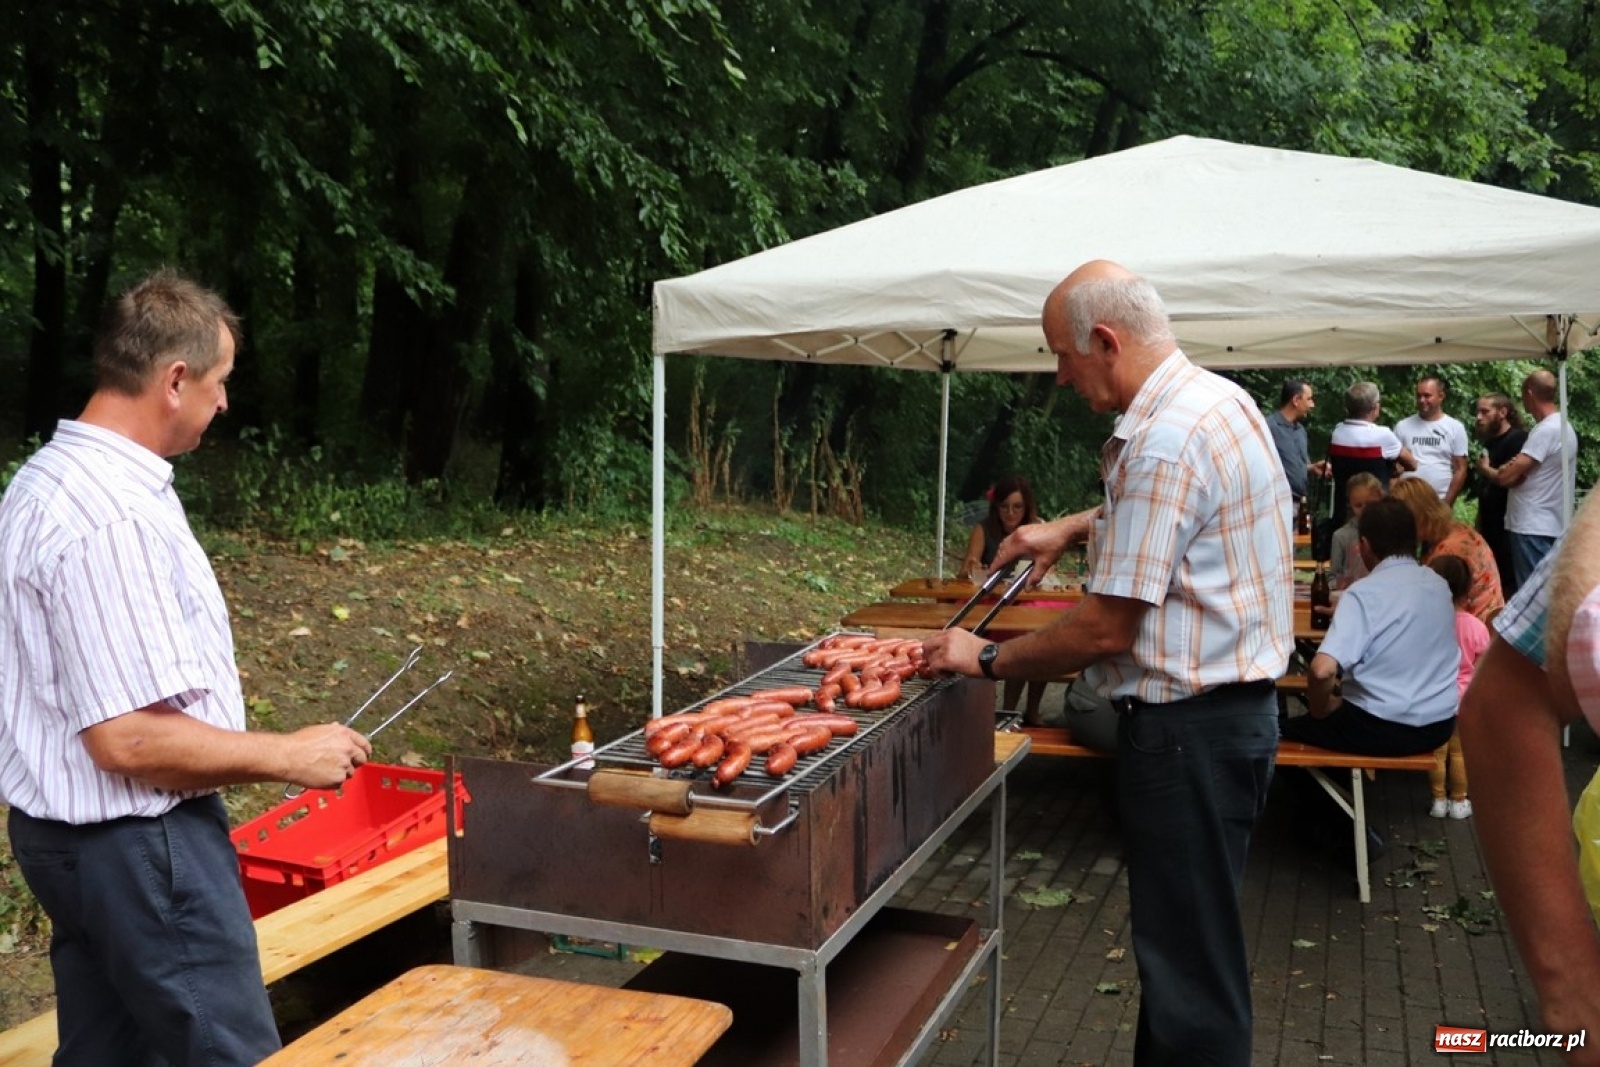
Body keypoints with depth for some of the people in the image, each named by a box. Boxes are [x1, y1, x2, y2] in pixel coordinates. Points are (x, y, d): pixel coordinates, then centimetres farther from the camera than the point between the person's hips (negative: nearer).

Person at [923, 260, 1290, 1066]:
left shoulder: (1164, 441, -23)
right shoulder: (1216, 398, 9)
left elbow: (1107, 630, -21)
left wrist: (988, 660, -9)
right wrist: (1075, 527, 19)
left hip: (1188, 727, -10)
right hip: (1227, 705, 10)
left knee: (1190, 963, 2)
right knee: (1185, 940, 20)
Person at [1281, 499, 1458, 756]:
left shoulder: (1364, 593, -17)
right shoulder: (1440, 585, 4)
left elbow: (1322, 669, -29)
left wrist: (1319, 708, -9)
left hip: (1382, 729, -7)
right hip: (1439, 725, 7)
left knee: (1286, 730, 15)